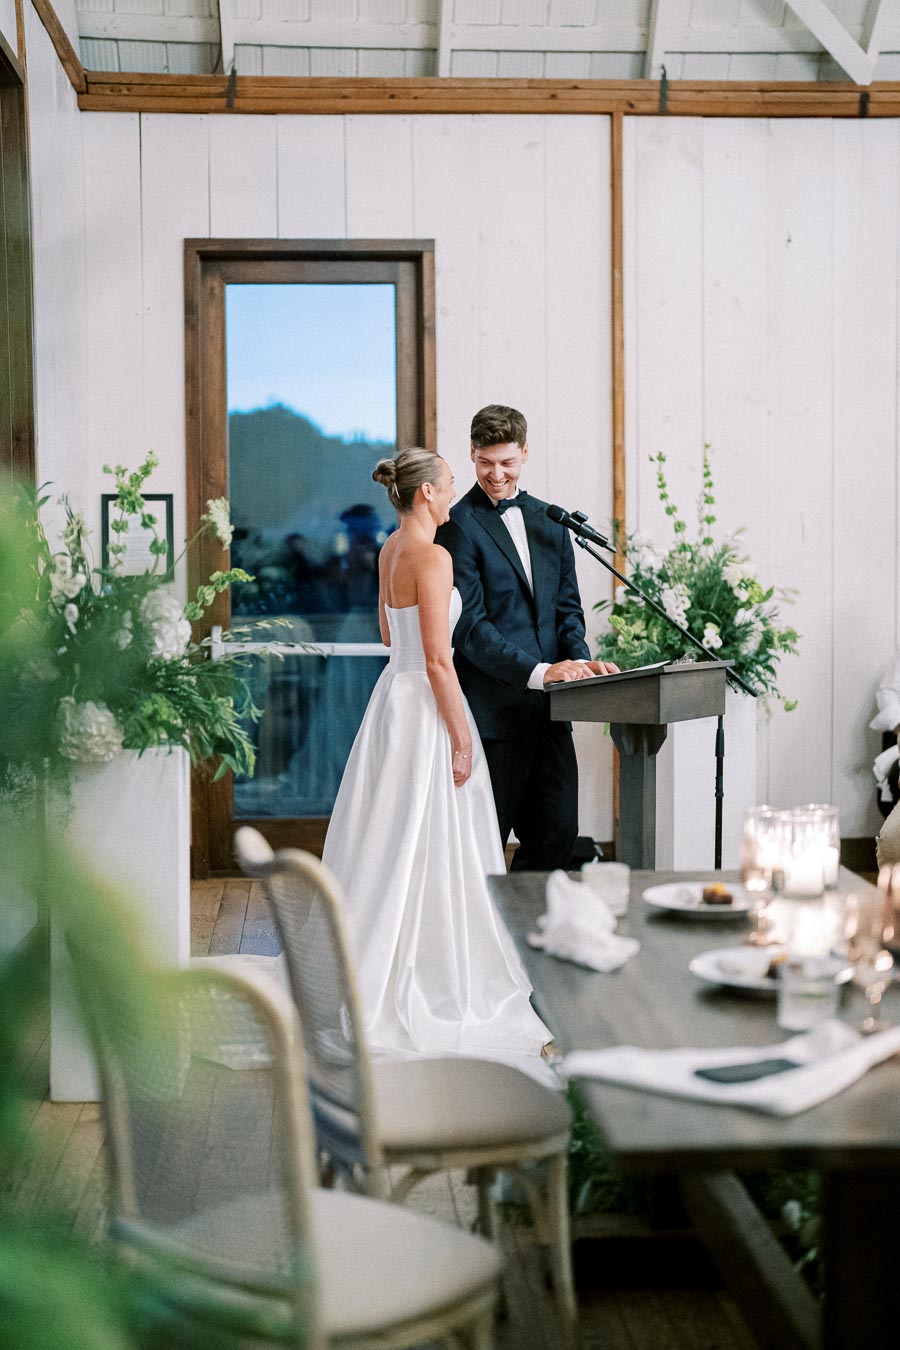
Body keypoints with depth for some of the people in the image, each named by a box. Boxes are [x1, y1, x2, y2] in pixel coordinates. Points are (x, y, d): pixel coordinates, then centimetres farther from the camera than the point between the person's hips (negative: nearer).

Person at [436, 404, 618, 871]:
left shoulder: (548, 521, 15)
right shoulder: (460, 526, -7)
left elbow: (566, 605, 16)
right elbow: (470, 626, -14)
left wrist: (580, 658, -3)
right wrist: (538, 671, -22)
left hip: (547, 709, 6)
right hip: (494, 707, -6)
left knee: (558, 832, 7)